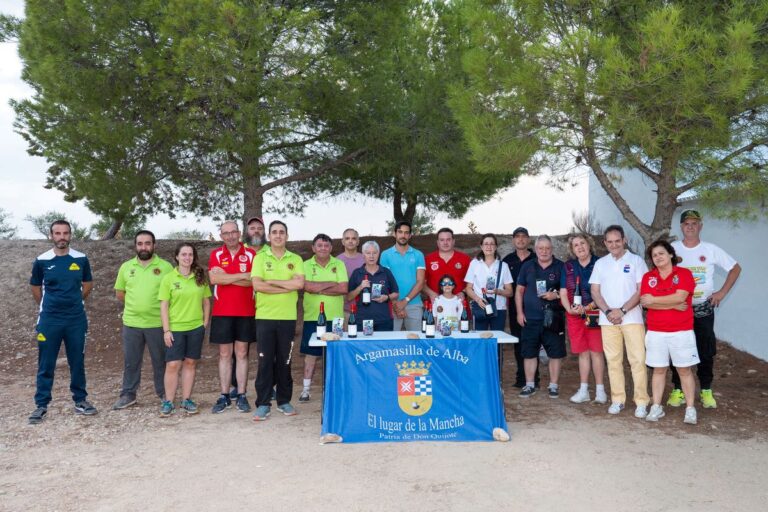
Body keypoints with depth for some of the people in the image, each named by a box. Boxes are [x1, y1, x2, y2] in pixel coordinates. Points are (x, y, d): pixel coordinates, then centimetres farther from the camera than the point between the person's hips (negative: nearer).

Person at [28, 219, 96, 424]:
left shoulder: (81, 259, 0)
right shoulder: (41, 261, -3)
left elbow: (88, 284, 14)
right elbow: (36, 288, 10)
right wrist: (49, 307, 14)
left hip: (76, 320, 1)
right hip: (49, 321, -1)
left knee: (77, 362, 8)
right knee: (46, 365, 4)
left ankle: (80, 401, 19)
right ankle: (41, 405, 13)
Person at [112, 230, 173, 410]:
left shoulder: (165, 266, -4)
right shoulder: (126, 267, 6)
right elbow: (119, 293, 14)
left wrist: (155, 305, -3)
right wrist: (136, 304, 7)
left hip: (157, 324, -2)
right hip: (131, 323, 3)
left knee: (160, 361, 8)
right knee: (131, 362, 11)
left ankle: (164, 394, 20)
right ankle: (128, 394, 23)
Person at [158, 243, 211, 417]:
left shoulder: (200, 277, 4)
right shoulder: (168, 278, -2)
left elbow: (206, 302, 10)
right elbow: (164, 306, -3)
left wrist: (205, 323, 4)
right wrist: (166, 330, -7)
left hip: (196, 328, 2)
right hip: (175, 328, -2)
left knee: (190, 363, 9)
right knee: (173, 365, -2)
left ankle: (186, 399, 18)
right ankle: (168, 402, 10)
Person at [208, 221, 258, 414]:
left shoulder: (251, 254, 1)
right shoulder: (216, 254, 5)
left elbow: (253, 281, -12)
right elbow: (214, 278, -12)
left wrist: (226, 278, -14)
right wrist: (242, 275, -13)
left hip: (246, 312, -1)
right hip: (222, 313, 1)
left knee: (241, 354, 5)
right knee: (224, 354, 6)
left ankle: (241, 396, 11)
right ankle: (224, 396, 13)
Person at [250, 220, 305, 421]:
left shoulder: (295, 259, 8)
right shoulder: (260, 258, 3)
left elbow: (299, 283, -8)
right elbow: (257, 285, -10)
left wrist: (272, 281, -10)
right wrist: (287, 287, -10)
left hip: (288, 317, 1)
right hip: (265, 316, -1)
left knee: (284, 360, 8)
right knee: (265, 361, 0)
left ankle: (284, 401, 20)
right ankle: (263, 404, 8)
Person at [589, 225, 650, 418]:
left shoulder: (636, 261, 1)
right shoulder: (600, 263, 11)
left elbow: (641, 291, -4)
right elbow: (595, 291, 7)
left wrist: (622, 310, -13)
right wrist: (608, 311, -8)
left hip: (632, 318, -3)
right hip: (608, 320, 3)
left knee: (638, 360, -5)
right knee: (613, 360, 7)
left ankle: (642, 402, 3)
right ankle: (617, 400, 15)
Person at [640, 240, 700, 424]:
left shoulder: (684, 273, -2)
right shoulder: (648, 277, 6)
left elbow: (680, 297, -17)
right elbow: (645, 302, -8)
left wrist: (654, 300, -10)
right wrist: (674, 305, -14)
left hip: (681, 331, -2)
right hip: (655, 332, 2)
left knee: (684, 370, 5)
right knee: (658, 370, 8)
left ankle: (690, 409, 13)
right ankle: (656, 407, 14)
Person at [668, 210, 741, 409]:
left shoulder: (711, 250, -2)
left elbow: (735, 268, 6)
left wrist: (722, 292, -2)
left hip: (704, 310, 0)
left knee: (706, 351, 5)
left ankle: (706, 391, 18)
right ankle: (678, 389, 15)